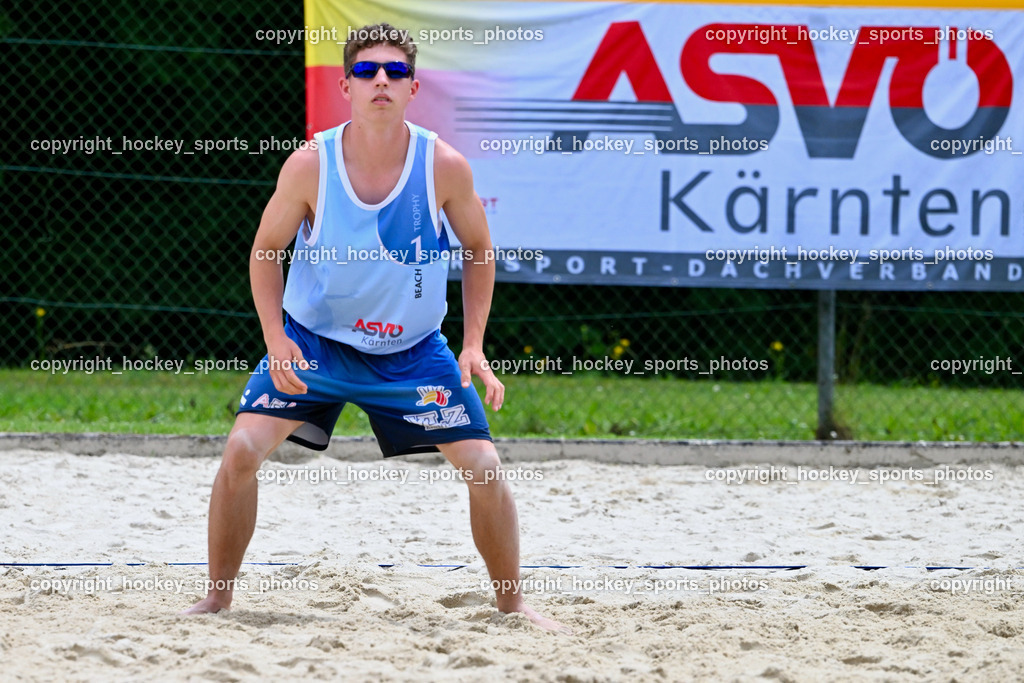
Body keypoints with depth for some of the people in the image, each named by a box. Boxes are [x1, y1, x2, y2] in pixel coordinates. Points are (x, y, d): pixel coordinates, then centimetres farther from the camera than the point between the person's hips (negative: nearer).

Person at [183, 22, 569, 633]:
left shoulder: (445, 167, -17)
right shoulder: (310, 165, -19)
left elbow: (478, 249, 0)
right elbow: (266, 250, -4)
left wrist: (474, 346, -8)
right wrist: (277, 341, -16)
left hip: (413, 348, 1)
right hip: (314, 339, -1)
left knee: (484, 466, -7)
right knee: (243, 449, -16)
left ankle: (513, 603, 13)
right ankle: (218, 597, 2)